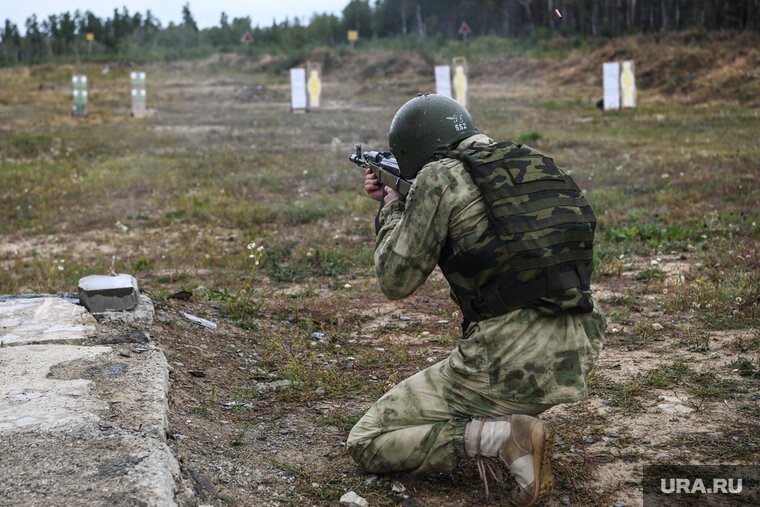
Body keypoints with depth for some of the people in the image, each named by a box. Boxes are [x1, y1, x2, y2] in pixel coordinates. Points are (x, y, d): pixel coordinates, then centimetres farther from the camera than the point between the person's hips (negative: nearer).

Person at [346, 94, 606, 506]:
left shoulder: (440, 177, -6)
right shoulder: (533, 166, 15)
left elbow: (397, 281, -1)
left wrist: (392, 210, 16)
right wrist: (397, 200, 31)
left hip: (509, 365, -7)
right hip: (577, 355, 7)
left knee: (366, 444, 8)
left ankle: (501, 435, -11)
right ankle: (493, 422, 18)